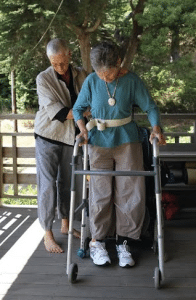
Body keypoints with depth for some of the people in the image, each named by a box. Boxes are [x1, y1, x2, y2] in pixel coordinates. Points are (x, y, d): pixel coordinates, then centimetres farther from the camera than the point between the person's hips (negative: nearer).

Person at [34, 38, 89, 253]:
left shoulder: (81, 76, -1)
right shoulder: (44, 79, -12)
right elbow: (56, 112, -19)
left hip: (70, 136, 4)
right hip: (48, 137, -4)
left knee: (66, 182, 14)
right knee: (48, 184, -4)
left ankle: (65, 225, 28)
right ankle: (47, 234, 5)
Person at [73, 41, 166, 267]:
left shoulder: (132, 80, -6)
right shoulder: (91, 81, -4)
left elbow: (150, 107, -1)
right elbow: (78, 108, 7)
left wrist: (156, 128, -18)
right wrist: (82, 128, -10)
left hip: (127, 140, 0)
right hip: (99, 141, 0)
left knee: (131, 193, 0)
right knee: (101, 193, 0)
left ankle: (124, 242, 13)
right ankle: (97, 242, 14)